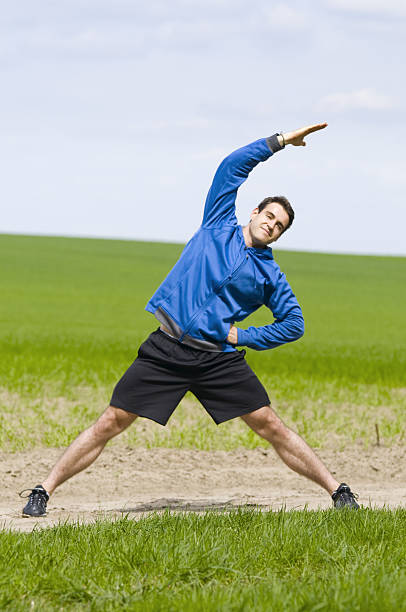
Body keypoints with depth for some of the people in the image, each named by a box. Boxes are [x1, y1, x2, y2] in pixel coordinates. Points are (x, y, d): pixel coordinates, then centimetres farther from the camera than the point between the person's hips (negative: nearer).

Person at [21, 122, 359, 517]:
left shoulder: (270, 275, 10)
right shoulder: (219, 225, 10)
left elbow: (294, 324, 15)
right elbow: (233, 166, 6)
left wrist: (243, 336, 4)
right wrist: (281, 140, 4)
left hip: (219, 359, 1)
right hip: (166, 349, -1)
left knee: (270, 426, -4)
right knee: (112, 422, -4)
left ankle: (338, 492, 4)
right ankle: (44, 491, 1)